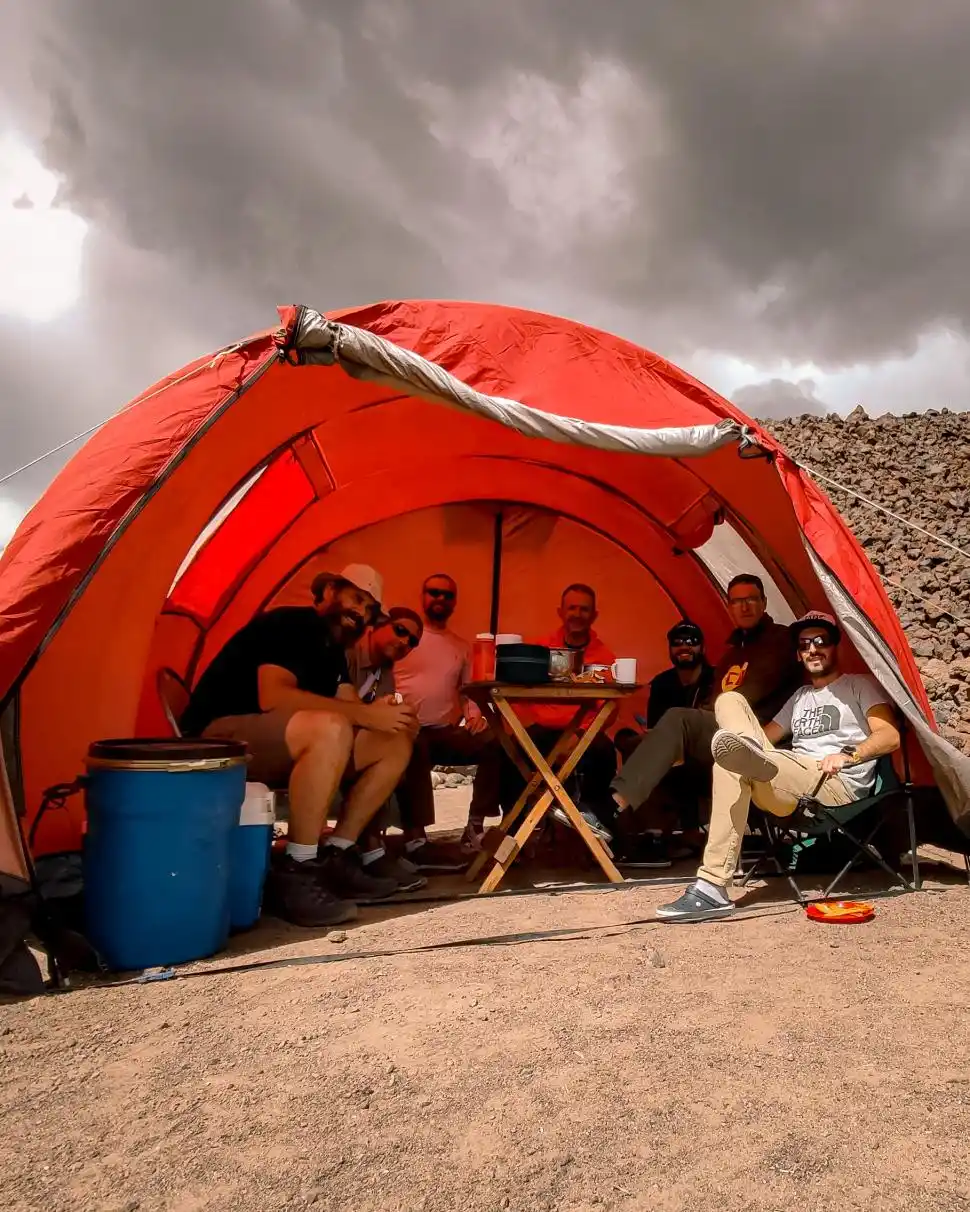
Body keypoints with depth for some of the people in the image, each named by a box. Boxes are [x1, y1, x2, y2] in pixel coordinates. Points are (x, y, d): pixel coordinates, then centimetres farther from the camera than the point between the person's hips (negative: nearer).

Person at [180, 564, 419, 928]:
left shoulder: (332, 648, 14)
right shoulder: (287, 624, -14)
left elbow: (349, 705, 5)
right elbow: (273, 697, -29)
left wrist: (385, 714, -18)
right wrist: (366, 714, -29)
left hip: (278, 748, 9)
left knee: (396, 744, -1)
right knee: (330, 727, -38)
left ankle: (335, 857, 0)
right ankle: (294, 874, -27)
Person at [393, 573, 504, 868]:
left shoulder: (463, 647, 22)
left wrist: (474, 714, -3)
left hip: (447, 733, 5)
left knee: (495, 742, -22)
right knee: (414, 748, -40)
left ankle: (476, 827, -17)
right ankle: (416, 841, -41)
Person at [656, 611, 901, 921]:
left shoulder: (859, 685, 14)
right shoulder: (799, 697, 33)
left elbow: (890, 737, -2)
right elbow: (767, 735, 26)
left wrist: (849, 756, -23)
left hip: (837, 785, -7)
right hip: (787, 787, 7)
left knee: (731, 758, -32)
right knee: (729, 701, -15)